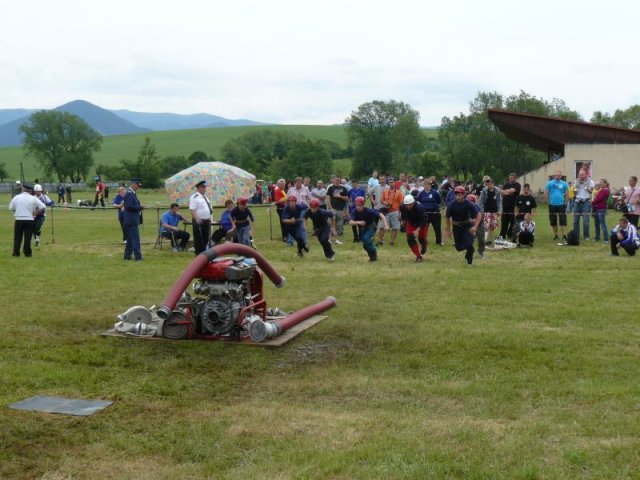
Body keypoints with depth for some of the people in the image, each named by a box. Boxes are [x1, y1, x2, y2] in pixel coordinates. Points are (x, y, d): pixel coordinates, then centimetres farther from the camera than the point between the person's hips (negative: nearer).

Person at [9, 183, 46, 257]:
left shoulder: (16, 197, 0)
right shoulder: (33, 198, -3)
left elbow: (11, 208, 9)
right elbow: (43, 207, -6)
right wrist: (35, 213, 3)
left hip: (18, 220, 1)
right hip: (29, 220, -1)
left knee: (17, 237, 9)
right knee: (28, 237, 5)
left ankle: (16, 253, 10)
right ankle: (27, 253, 5)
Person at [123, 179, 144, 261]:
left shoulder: (133, 193, 16)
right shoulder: (129, 194, -15)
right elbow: (129, 206, -24)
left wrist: (139, 207, 9)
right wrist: (140, 207, -16)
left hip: (133, 220, 10)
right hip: (132, 220, -10)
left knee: (130, 239, 14)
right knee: (135, 239, -8)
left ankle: (127, 256, 19)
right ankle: (138, 256, -7)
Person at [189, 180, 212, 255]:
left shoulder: (205, 197, 17)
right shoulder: (194, 197, -11)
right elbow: (192, 209, -19)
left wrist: (209, 218, 20)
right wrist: (196, 219, -29)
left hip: (207, 220, 9)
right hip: (199, 221, -9)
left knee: (206, 237, 14)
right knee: (198, 237, -3)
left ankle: (203, 251, 25)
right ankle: (198, 252, 3)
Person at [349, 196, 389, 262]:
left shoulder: (368, 210, -29)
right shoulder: (354, 211, -19)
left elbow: (381, 215, -28)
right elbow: (351, 222, -29)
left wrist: (386, 225, -40)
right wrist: (358, 222, -48)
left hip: (371, 227, -5)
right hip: (364, 228, 5)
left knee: (366, 238, -29)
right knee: (365, 245, 6)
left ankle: (373, 254, -14)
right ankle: (373, 255, 31)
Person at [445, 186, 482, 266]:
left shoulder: (468, 204, -20)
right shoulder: (451, 205, -18)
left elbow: (479, 215, -16)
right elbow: (447, 217, -2)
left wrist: (475, 227, -25)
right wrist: (448, 229, 5)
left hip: (467, 226, -2)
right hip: (456, 227, 2)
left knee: (469, 244, -15)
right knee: (459, 247, 7)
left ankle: (469, 261, 10)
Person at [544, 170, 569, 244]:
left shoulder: (564, 184, 3)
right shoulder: (550, 183, 2)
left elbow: (567, 194, 6)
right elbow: (546, 193, 3)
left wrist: (565, 202, 1)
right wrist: (548, 202, 0)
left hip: (561, 205, -1)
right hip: (552, 205, 1)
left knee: (563, 221, -9)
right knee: (553, 221, 10)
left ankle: (564, 236, -11)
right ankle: (555, 235, 23)